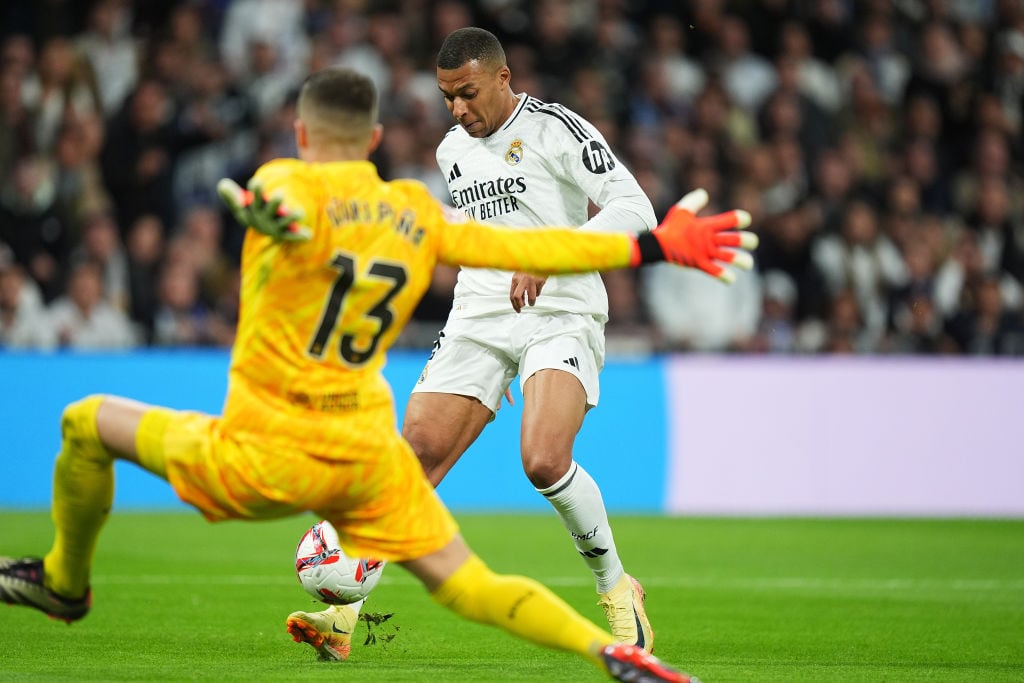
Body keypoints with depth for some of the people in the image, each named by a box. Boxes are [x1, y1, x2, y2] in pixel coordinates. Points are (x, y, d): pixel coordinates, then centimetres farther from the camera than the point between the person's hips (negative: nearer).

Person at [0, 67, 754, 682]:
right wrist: (652, 245, 18)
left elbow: (293, 218, -30)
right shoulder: (417, 213, 9)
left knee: (90, 422, 14)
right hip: (371, 458, 4)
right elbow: (525, 247, 9)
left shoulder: (288, 183, -6)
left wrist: (265, 211, -54)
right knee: (467, 584, 7)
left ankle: (64, 582, 30)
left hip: (267, 456, -4)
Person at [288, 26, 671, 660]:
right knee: (417, 453, -9)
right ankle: (347, 613, -8)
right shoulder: (453, 150, 15)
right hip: (480, 318, 6)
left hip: (561, 316, -6)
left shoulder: (557, 128, -7)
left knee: (545, 460, -26)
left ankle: (617, 591, -3)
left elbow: (635, 209, -17)